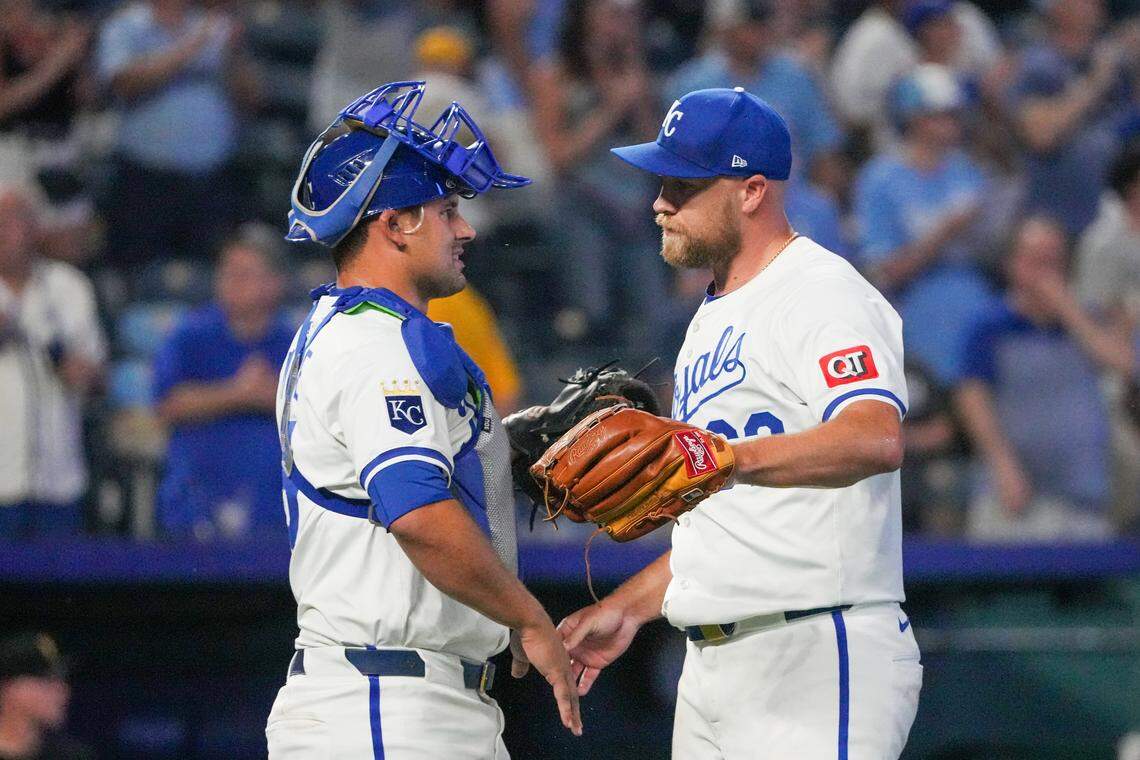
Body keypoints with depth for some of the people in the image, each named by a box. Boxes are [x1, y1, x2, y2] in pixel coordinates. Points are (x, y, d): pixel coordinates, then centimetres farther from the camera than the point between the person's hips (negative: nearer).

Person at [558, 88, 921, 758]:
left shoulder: (823, 294, -9)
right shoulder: (713, 320, 23)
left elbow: (878, 439, -30)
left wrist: (729, 458, -43)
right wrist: (628, 606, 22)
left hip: (818, 655, -10)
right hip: (713, 670, 10)